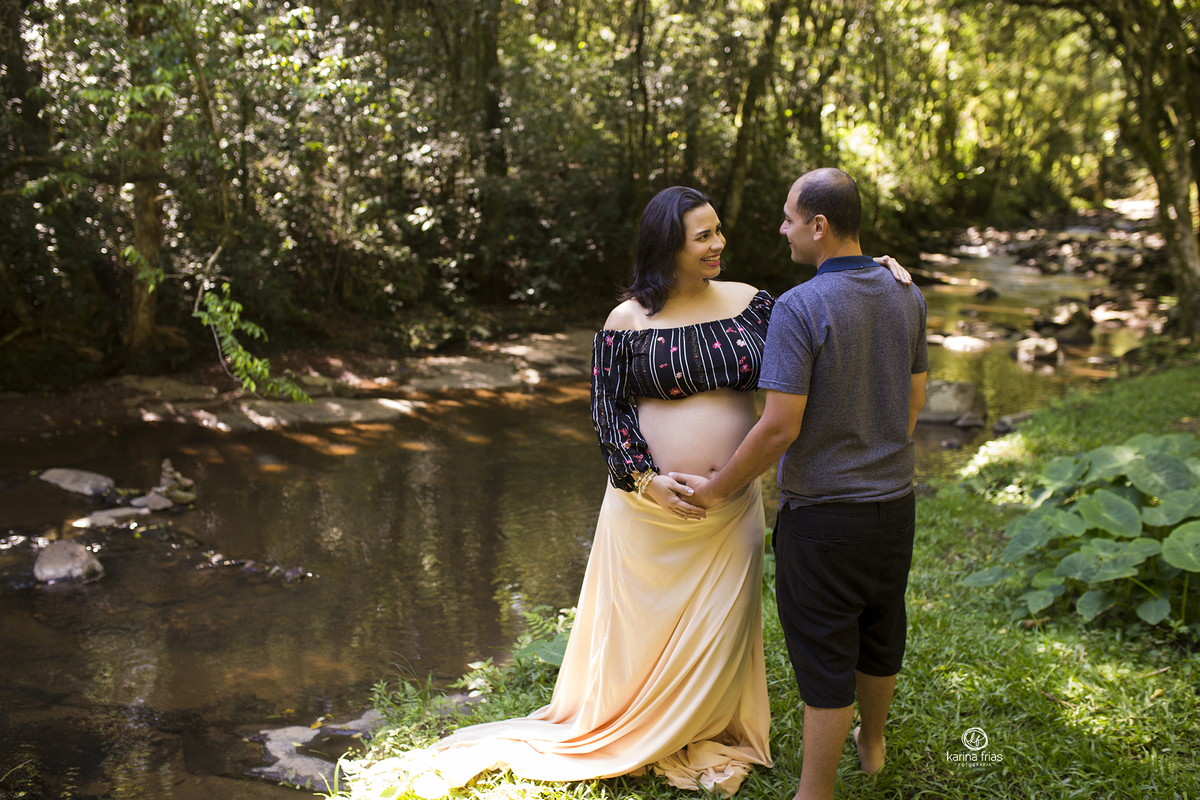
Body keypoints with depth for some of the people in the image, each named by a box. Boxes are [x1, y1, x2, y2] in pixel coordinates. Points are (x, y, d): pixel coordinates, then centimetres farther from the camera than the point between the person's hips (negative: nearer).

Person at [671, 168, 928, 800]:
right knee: (880, 630, 23)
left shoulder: (798, 308, -21)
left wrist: (717, 489, -9)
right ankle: (872, 742, 45)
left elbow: (780, 426, -22)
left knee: (824, 653, 4)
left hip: (822, 510, -7)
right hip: (894, 499, 7)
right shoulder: (905, 296, 1)